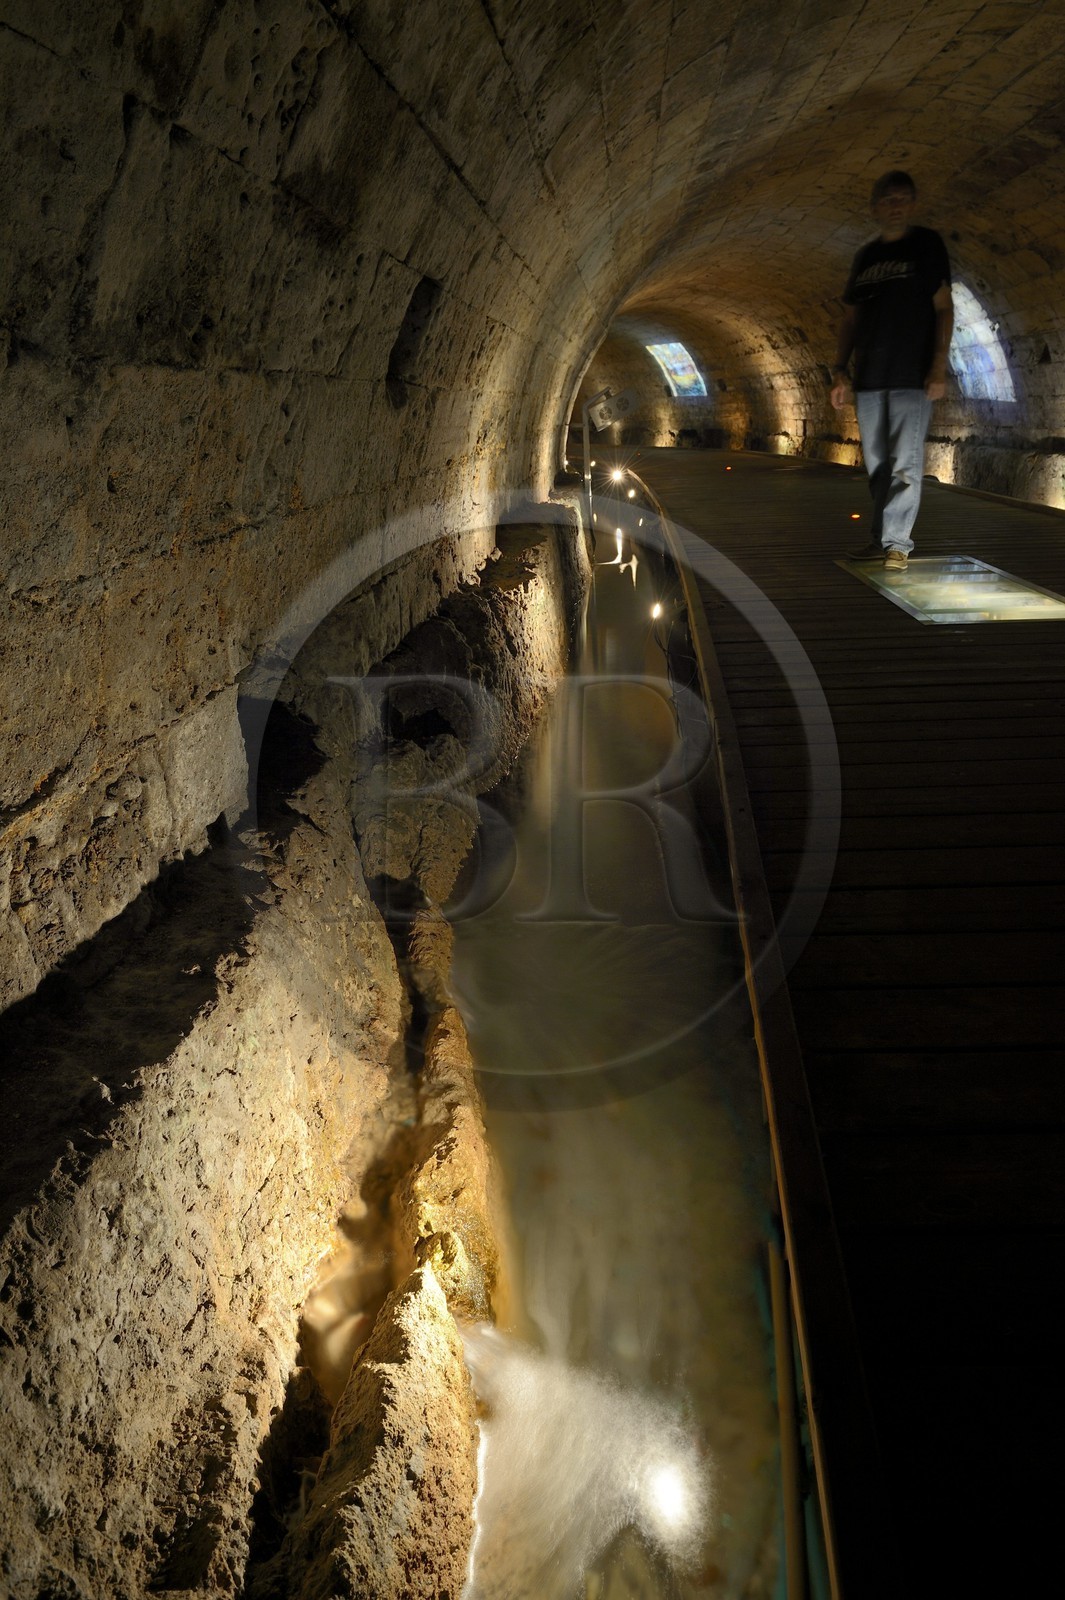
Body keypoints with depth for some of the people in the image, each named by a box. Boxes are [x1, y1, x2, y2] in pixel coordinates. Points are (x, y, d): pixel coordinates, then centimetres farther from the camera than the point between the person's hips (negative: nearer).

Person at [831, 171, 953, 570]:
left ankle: (896, 543, -11)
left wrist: (939, 367, -11)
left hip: (912, 376, -5)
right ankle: (881, 540, 13)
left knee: (905, 463, -10)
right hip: (868, 377, 5)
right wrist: (840, 370, 7)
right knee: (877, 464, 7)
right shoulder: (865, 256, 16)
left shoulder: (927, 244, 4)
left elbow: (944, 307, -1)